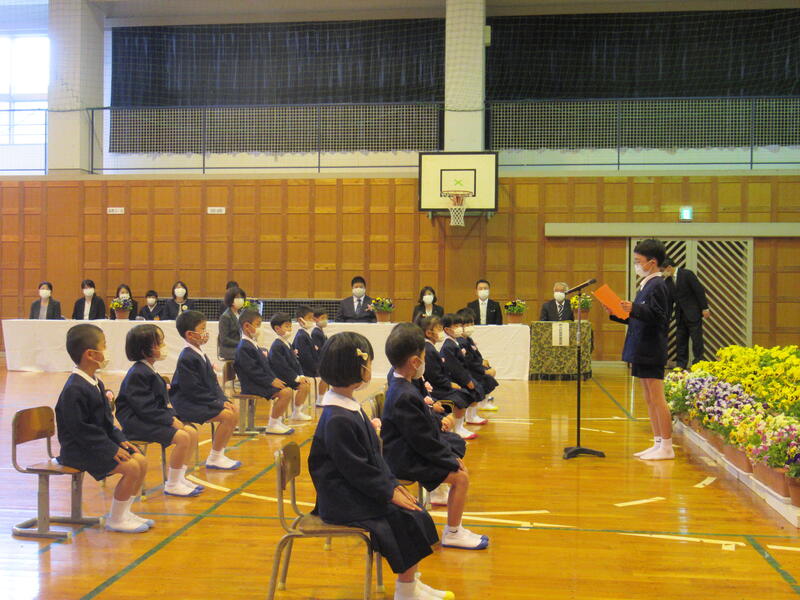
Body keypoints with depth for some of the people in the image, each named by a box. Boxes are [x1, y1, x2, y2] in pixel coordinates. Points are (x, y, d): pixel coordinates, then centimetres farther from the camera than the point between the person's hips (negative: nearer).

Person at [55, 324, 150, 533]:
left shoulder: (95, 383, 11)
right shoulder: (74, 390, -20)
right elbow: (81, 429, -22)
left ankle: (124, 512, 12)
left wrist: (119, 439, 4)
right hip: (78, 450, -10)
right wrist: (111, 449, -20)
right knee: (131, 467, -20)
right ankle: (115, 520, -4)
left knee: (141, 461, 0)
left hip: (98, 443, 10)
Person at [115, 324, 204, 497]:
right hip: (137, 422, -10)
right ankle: (172, 485, -9)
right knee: (182, 437, -22)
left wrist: (172, 416, 1)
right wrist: (169, 420, -17)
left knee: (192, 432, 1)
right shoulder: (137, 374, -17)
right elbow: (144, 407, -21)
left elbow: (161, 401, 18)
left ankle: (179, 477, 9)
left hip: (153, 418, 10)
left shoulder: (149, 371, 14)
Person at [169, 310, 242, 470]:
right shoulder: (187, 358, -18)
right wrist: (217, 403, -17)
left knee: (234, 411, 2)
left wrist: (223, 400, 0)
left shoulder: (200, 354, 12)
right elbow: (193, 390, -21)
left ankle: (219, 453, 9)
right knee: (227, 415, -20)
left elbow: (213, 382, 14)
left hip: (202, 400, 10)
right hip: (187, 404, -10)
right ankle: (214, 458, -7)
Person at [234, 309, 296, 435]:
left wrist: (274, 378, 5)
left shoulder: (253, 344, 17)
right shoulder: (244, 347, -15)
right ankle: (272, 425, -10)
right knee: (284, 393, -20)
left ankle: (278, 421, 11)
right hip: (252, 386, -10)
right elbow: (252, 371, -20)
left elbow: (265, 365, 19)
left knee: (288, 390, 4)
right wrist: (271, 381, -18)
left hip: (261, 382, 10)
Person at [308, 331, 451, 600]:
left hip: (359, 490, 10)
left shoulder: (350, 407, 9)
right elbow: (355, 469, -21)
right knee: (405, 519, -13)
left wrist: (393, 484, 5)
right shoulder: (338, 420, -24)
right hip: (344, 501, -10)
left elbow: (374, 456, 13)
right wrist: (389, 493, -14)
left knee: (415, 514, 4)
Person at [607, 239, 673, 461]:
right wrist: (615, 314, 12)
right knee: (649, 400, 14)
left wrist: (634, 309, -29)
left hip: (652, 352, -10)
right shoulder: (646, 285, 16)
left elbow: (658, 317, -22)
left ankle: (667, 447, 1)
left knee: (657, 399, -5)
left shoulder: (657, 286, -13)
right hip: (642, 351, 10)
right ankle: (658, 443, 21)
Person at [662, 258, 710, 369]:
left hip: (693, 314, -7)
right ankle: (680, 366, 13)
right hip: (680, 316, 7)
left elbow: (699, 291, -12)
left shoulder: (687, 274, -11)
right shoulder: (668, 281, 8)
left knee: (697, 340, -3)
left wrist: (704, 308, -14)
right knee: (680, 341, 8)